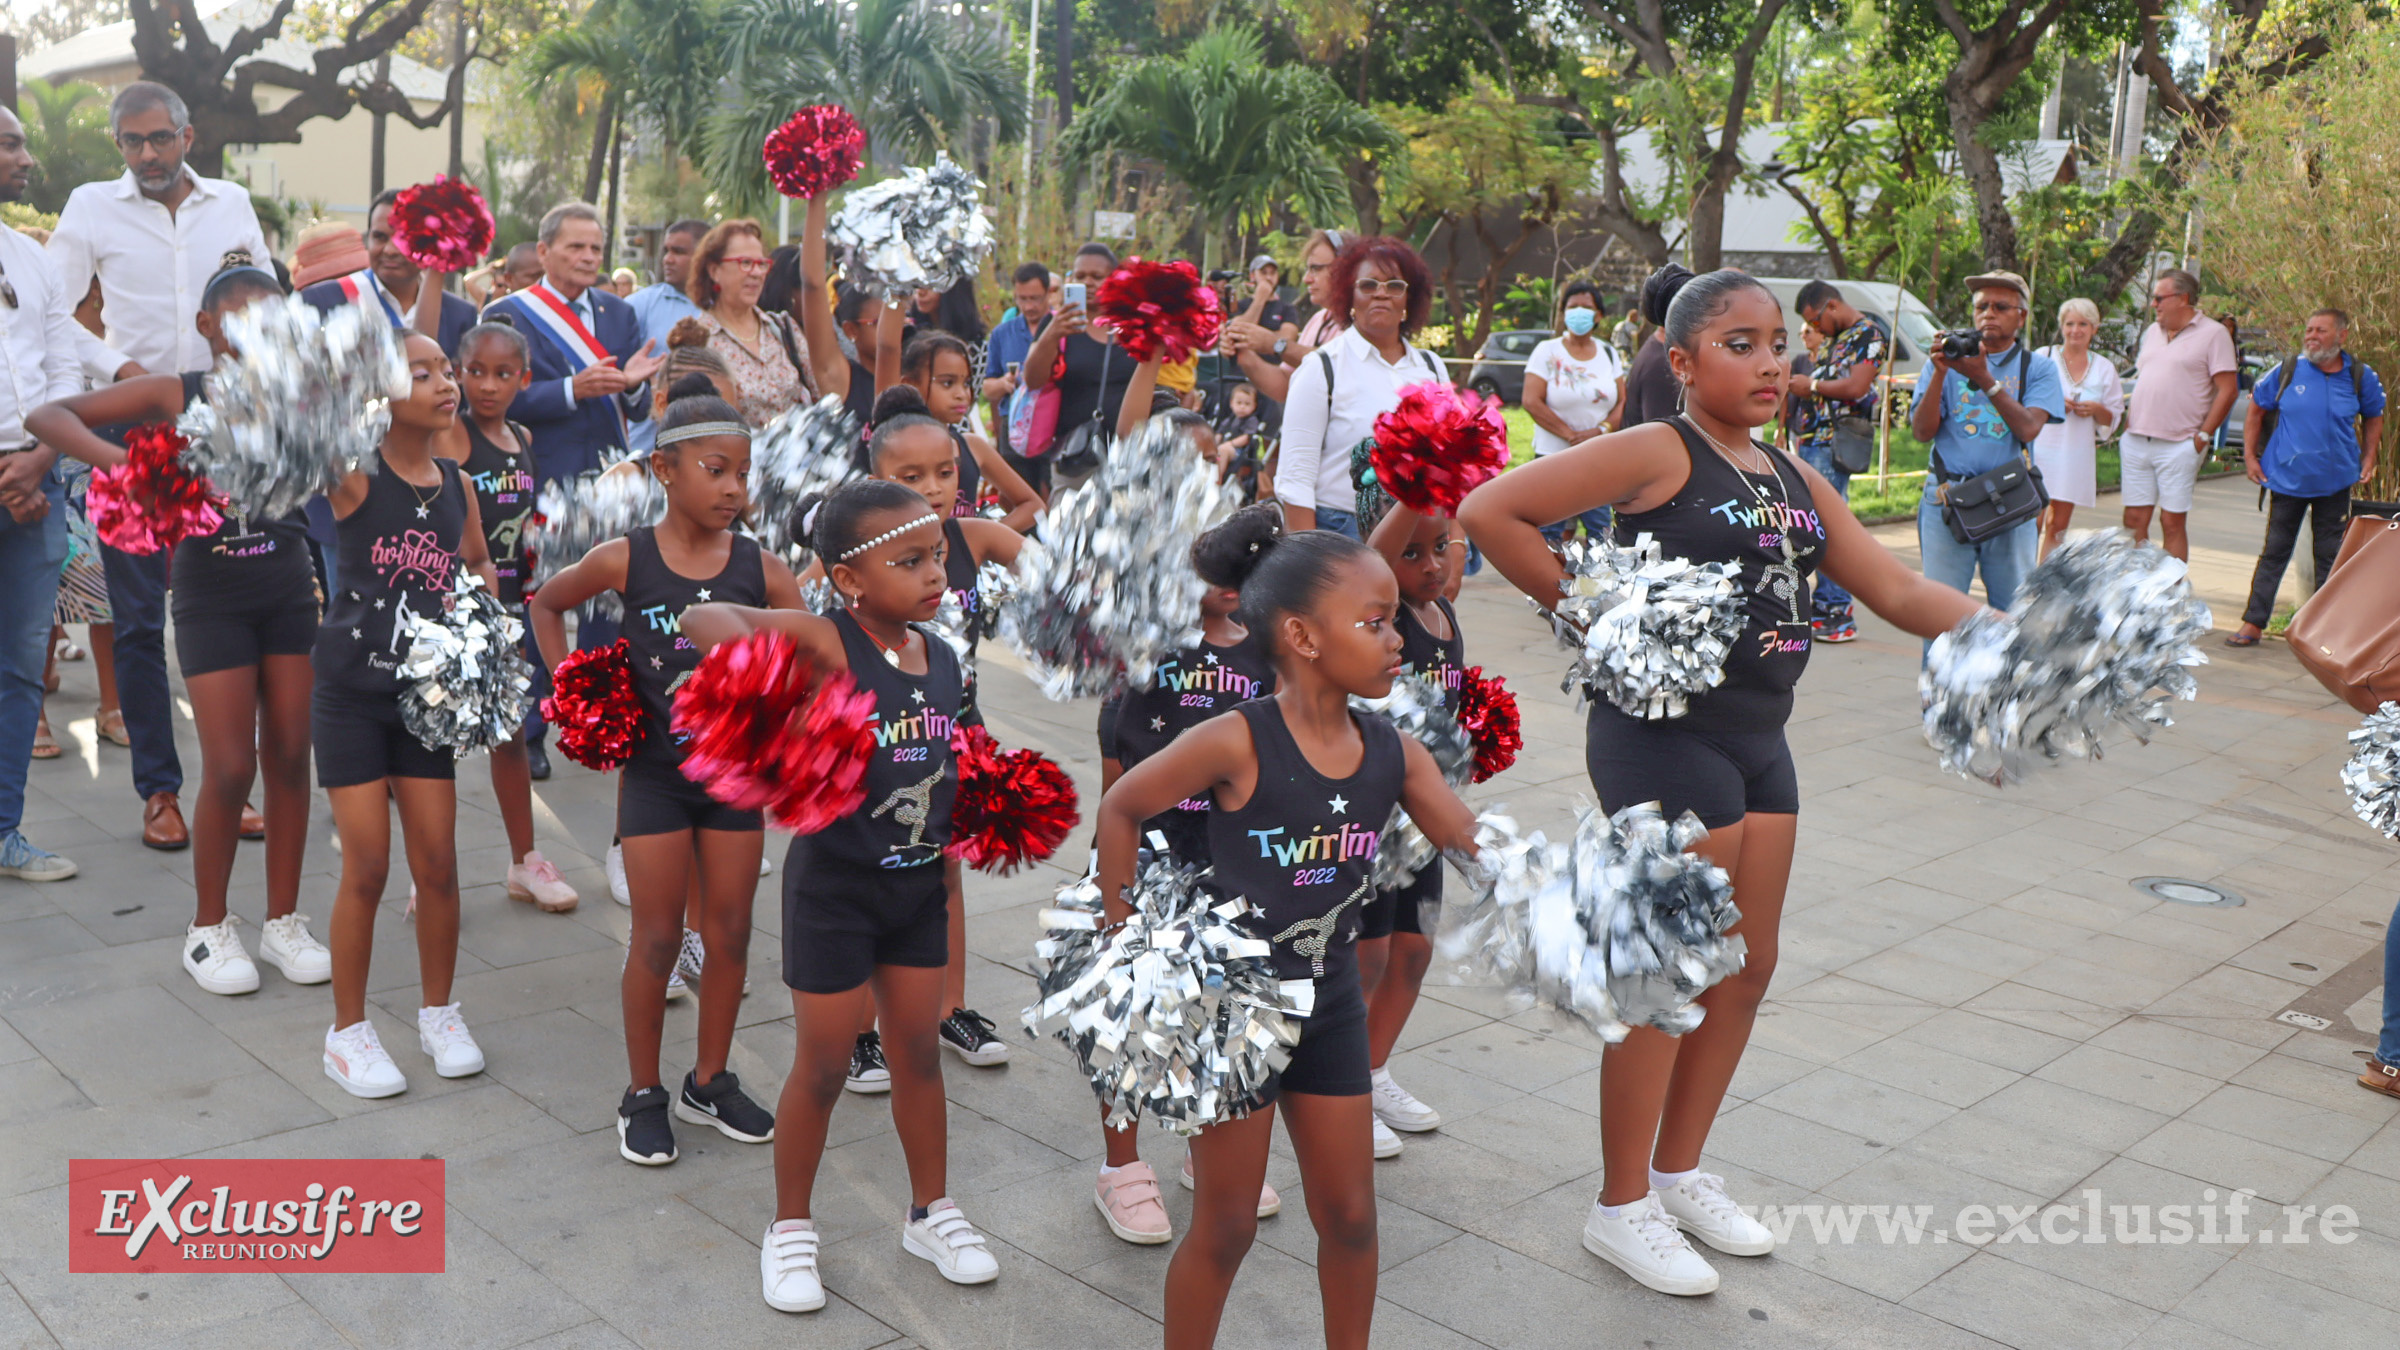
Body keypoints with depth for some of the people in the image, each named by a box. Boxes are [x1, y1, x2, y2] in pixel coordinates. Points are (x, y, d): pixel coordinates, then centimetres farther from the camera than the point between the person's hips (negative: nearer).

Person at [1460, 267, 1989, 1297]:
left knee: (1748, 965, 14)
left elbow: (1894, 589, 10)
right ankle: (1621, 1204, 15)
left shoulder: (1795, 479, 13)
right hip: (1666, 732, -8)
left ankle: (1679, 1173, 32)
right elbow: (1489, 512, -18)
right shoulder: (1657, 453, -11)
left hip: (1758, 736, 9)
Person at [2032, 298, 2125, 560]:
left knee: (2057, 527, 6)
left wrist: (2096, 410, -7)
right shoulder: (2043, 357, 4)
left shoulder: (2104, 368, 11)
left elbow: (2113, 419, 14)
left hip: (2076, 457, 3)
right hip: (2040, 448, -3)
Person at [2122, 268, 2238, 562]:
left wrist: (2203, 437, -11)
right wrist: (2128, 426, 12)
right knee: (2134, 520, 5)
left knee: (2172, 523, -3)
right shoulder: (2152, 331, 17)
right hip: (2136, 442, 6)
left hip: (2178, 446, -6)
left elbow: (2226, 391, -7)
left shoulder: (2213, 334, -3)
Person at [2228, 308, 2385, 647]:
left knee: (2330, 555, 8)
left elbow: (2373, 417, 14)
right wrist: (2250, 455, 0)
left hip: (2335, 481, 1)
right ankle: (2253, 623, 8)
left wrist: (2368, 460, 6)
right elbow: (2257, 409, 7)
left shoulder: (2361, 377, -3)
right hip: (2286, 477, -1)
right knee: (2274, 552, 4)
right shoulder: (2288, 371, -5)